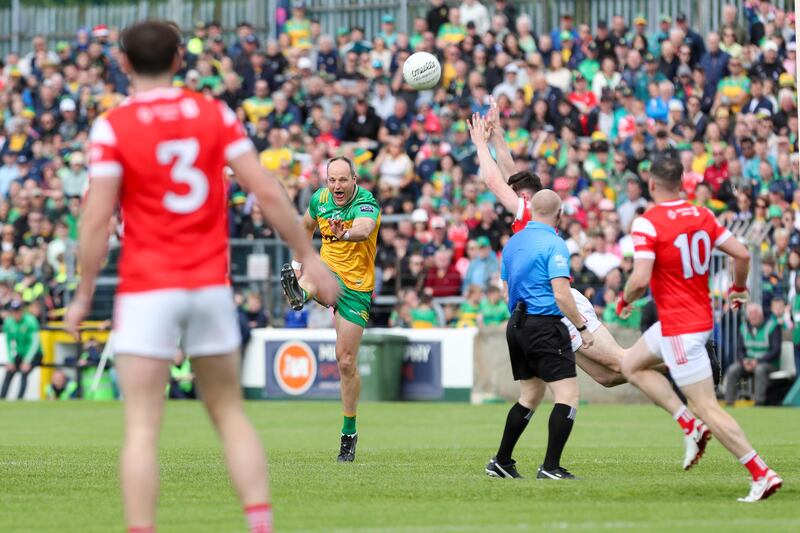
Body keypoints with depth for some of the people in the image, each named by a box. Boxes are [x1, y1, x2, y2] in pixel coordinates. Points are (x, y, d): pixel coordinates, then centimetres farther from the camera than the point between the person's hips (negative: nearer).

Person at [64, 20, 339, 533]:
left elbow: (97, 219, -10)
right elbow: (267, 190, -2)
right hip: (211, 285, 3)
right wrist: (309, 255, 5)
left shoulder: (112, 126, -5)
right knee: (231, 414, 14)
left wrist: (83, 295, -2)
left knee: (142, 428, -3)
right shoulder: (215, 114, 3)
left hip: (147, 289, -3)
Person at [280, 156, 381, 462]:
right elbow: (308, 225, 22)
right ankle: (299, 294, -73)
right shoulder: (320, 199, -2)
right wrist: (298, 259, 15)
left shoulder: (366, 203, -18)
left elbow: (364, 228, -43)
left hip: (356, 287, -4)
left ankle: (349, 433, 11)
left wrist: (345, 233, -64)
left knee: (346, 361, -2)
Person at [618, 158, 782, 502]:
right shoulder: (702, 215, 3)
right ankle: (691, 425, 13)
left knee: (708, 407, -5)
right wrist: (739, 288, 22)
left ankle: (762, 474, -9)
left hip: (680, 327, -8)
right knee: (632, 366, 24)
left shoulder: (646, 224, -17)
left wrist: (624, 301, -3)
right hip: (701, 316, 8)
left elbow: (640, 279, -25)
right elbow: (741, 254, 2)